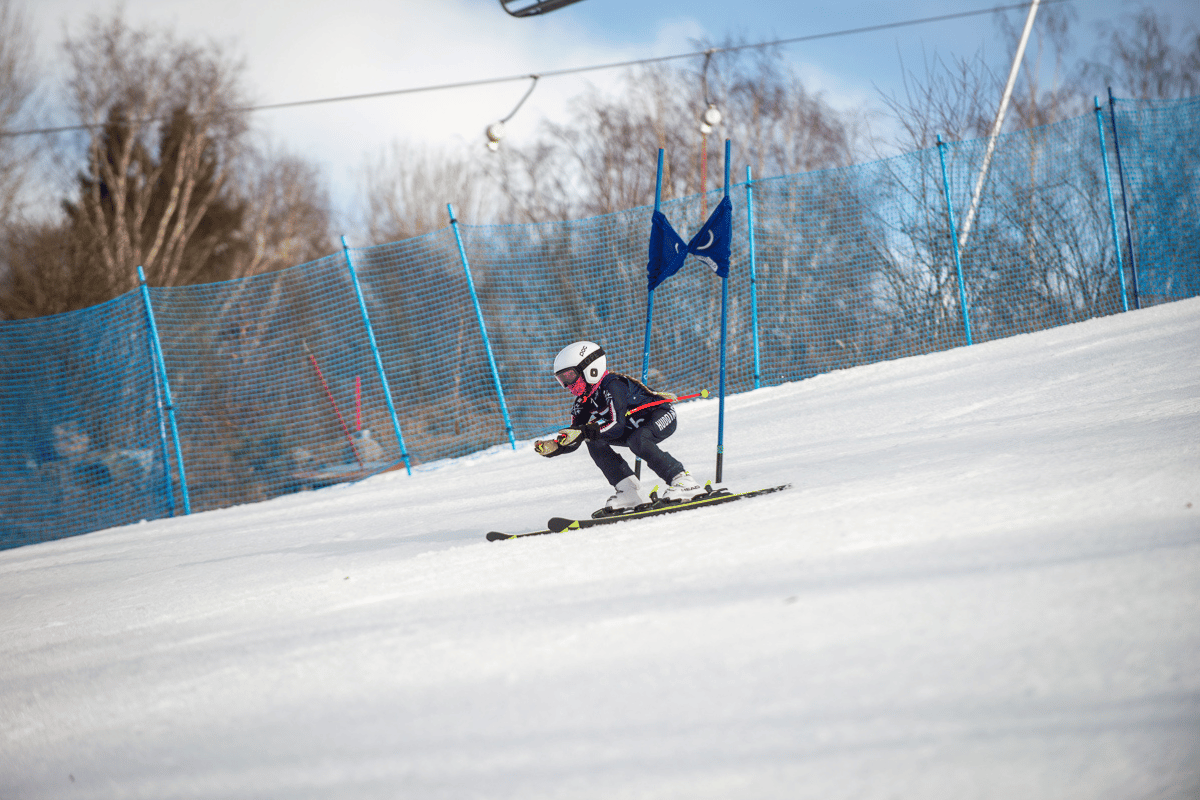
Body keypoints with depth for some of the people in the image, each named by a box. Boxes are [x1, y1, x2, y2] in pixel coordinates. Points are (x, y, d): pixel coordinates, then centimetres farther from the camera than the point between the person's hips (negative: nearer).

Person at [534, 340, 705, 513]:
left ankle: (685, 482, -26)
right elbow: (574, 436, -2)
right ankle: (629, 493, -10)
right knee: (595, 443, -8)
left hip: (663, 416, -9)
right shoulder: (583, 401, -2)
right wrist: (553, 447, -21)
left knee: (637, 441, -36)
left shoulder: (613, 385, -28)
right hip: (634, 427, 9)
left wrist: (584, 432, -45)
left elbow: (617, 425, -37)